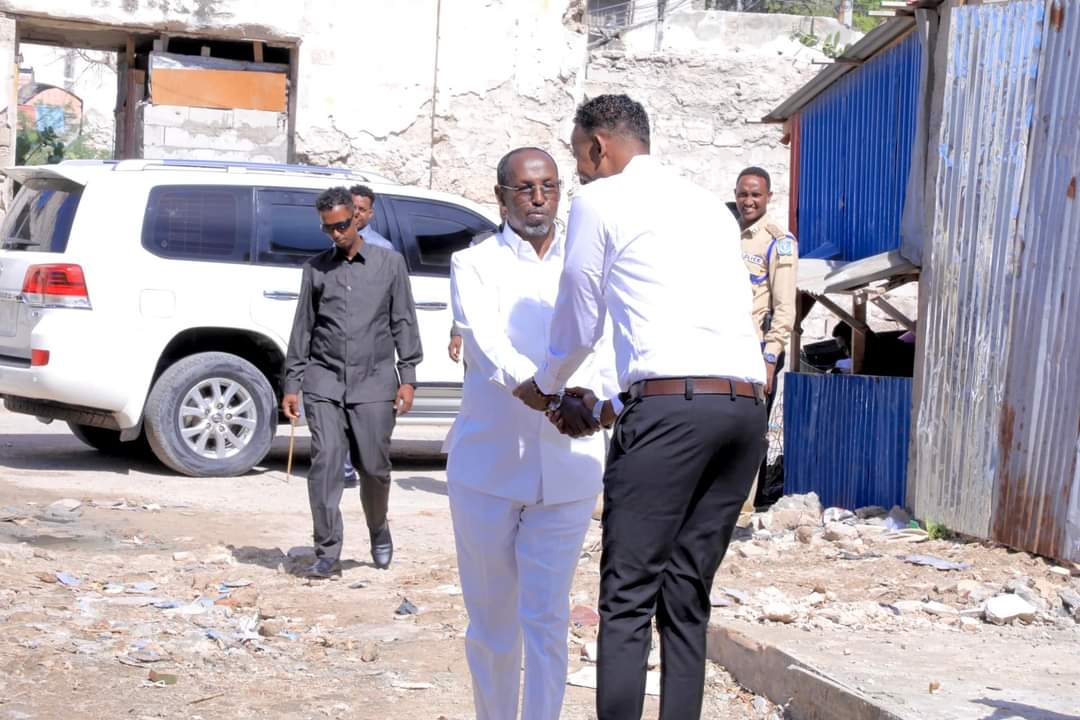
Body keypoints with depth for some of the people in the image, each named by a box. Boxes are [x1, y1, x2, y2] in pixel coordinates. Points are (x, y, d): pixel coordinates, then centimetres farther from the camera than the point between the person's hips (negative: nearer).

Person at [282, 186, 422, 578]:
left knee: (375, 468, 1)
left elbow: (403, 322, 7)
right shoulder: (316, 268, 12)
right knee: (324, 465, -8)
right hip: (324, 383, 1)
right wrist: (292, 384, 9)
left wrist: (407, 378, 0)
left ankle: (379, 530, 28)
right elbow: (303, 326, 13)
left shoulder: (389, 262, 8)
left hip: (373, 383, -1)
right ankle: (327, 553, -5)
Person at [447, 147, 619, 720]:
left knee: (547, 622, -2)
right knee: (491, 624, 8)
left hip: (566, 473, 1)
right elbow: (491, 350, -15)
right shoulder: (474, 265, 2)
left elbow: (605, 352, -5)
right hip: (488, 468, -1)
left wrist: (599, 398, -29)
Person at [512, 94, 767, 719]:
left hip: (668, 406, -6)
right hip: (747, 406, 6)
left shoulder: (601, 201, 9)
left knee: (628, 598, -5)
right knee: (688, 597, 9)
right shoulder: (713, 206, 27)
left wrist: (546, 387, 37)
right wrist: (605, 405, 41)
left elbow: (579, 324, 16)